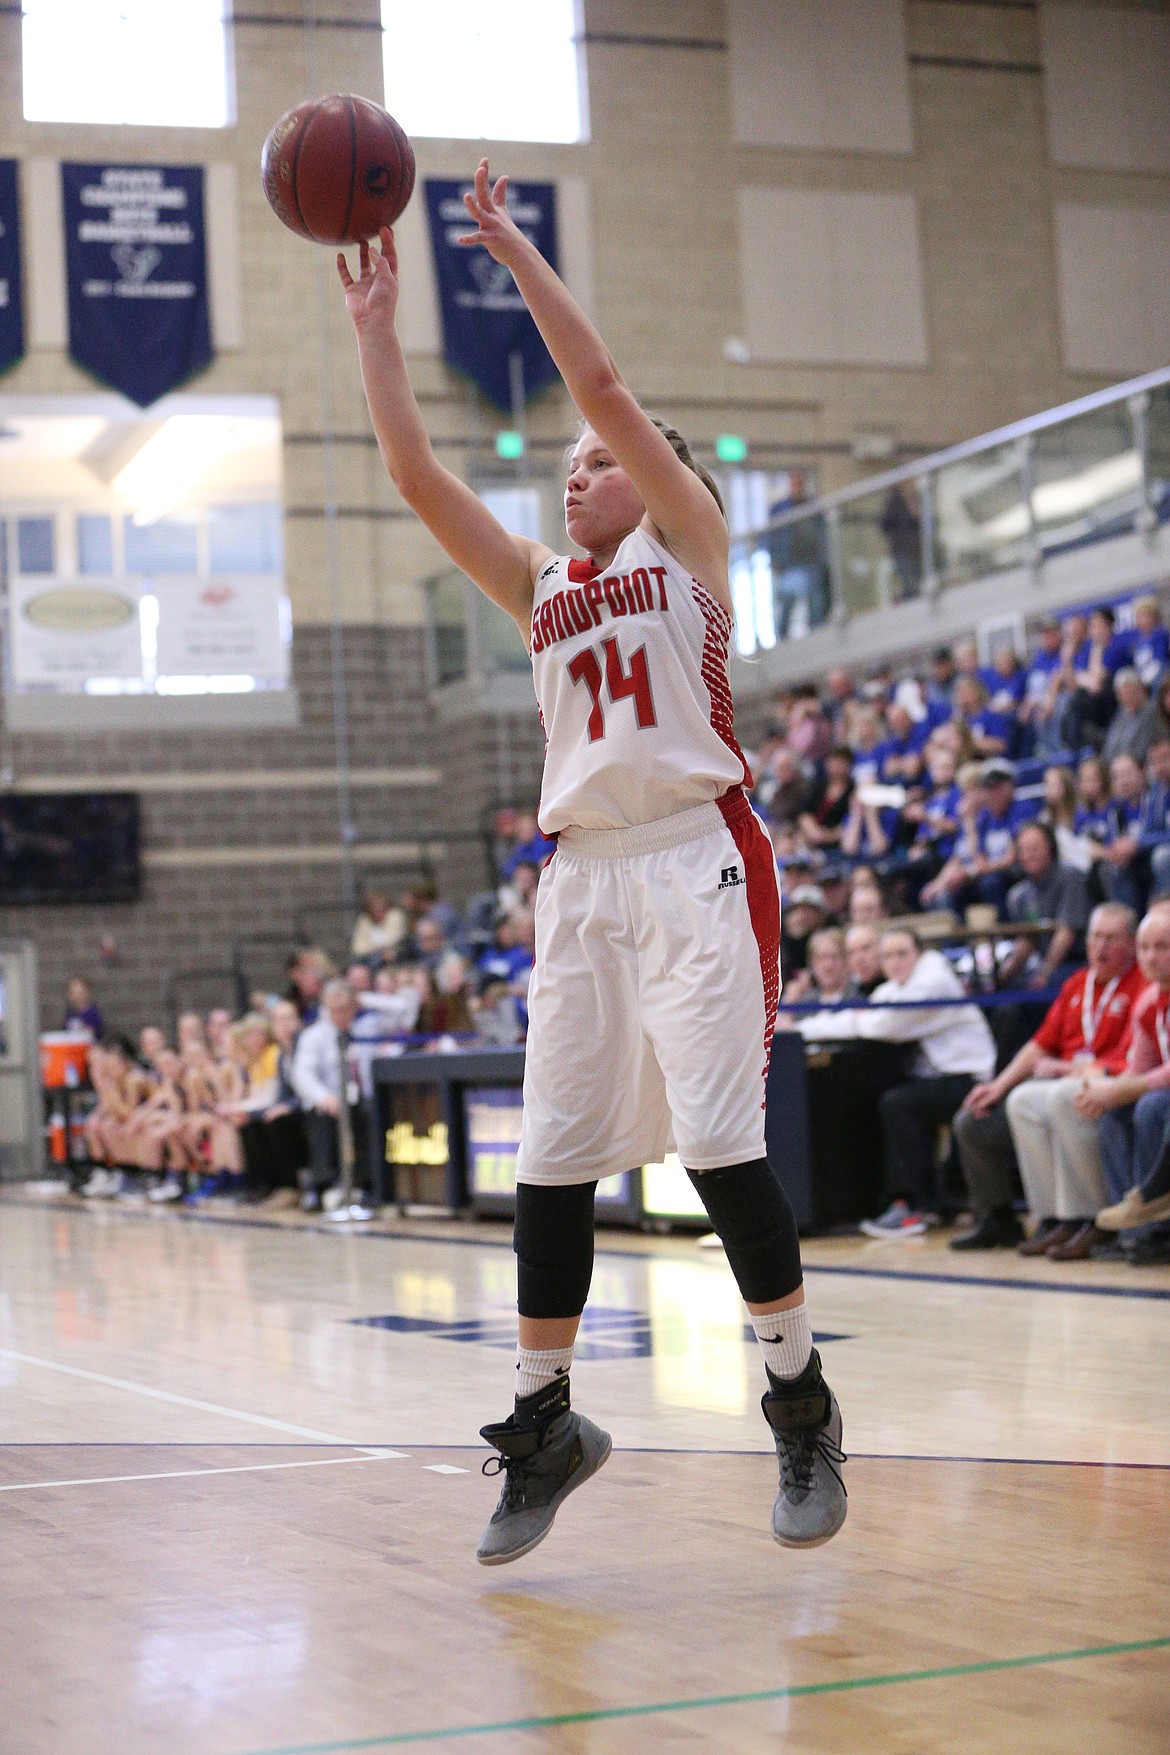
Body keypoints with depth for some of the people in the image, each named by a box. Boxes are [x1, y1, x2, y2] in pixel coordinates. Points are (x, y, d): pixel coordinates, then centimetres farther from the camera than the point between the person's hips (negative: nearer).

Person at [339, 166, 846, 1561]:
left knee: (720, 1140, -11)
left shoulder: (690, 547, 6)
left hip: (697, 859, -5)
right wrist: (375, 324, 9)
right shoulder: (541, 589, 20)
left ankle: (800, 1403, 1)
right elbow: (413, 470, 13)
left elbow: (602, 385, -4)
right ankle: (544, 1420, 13)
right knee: (552, 1157, 3)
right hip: (583, 876, 6)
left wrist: (515, 252, -2)